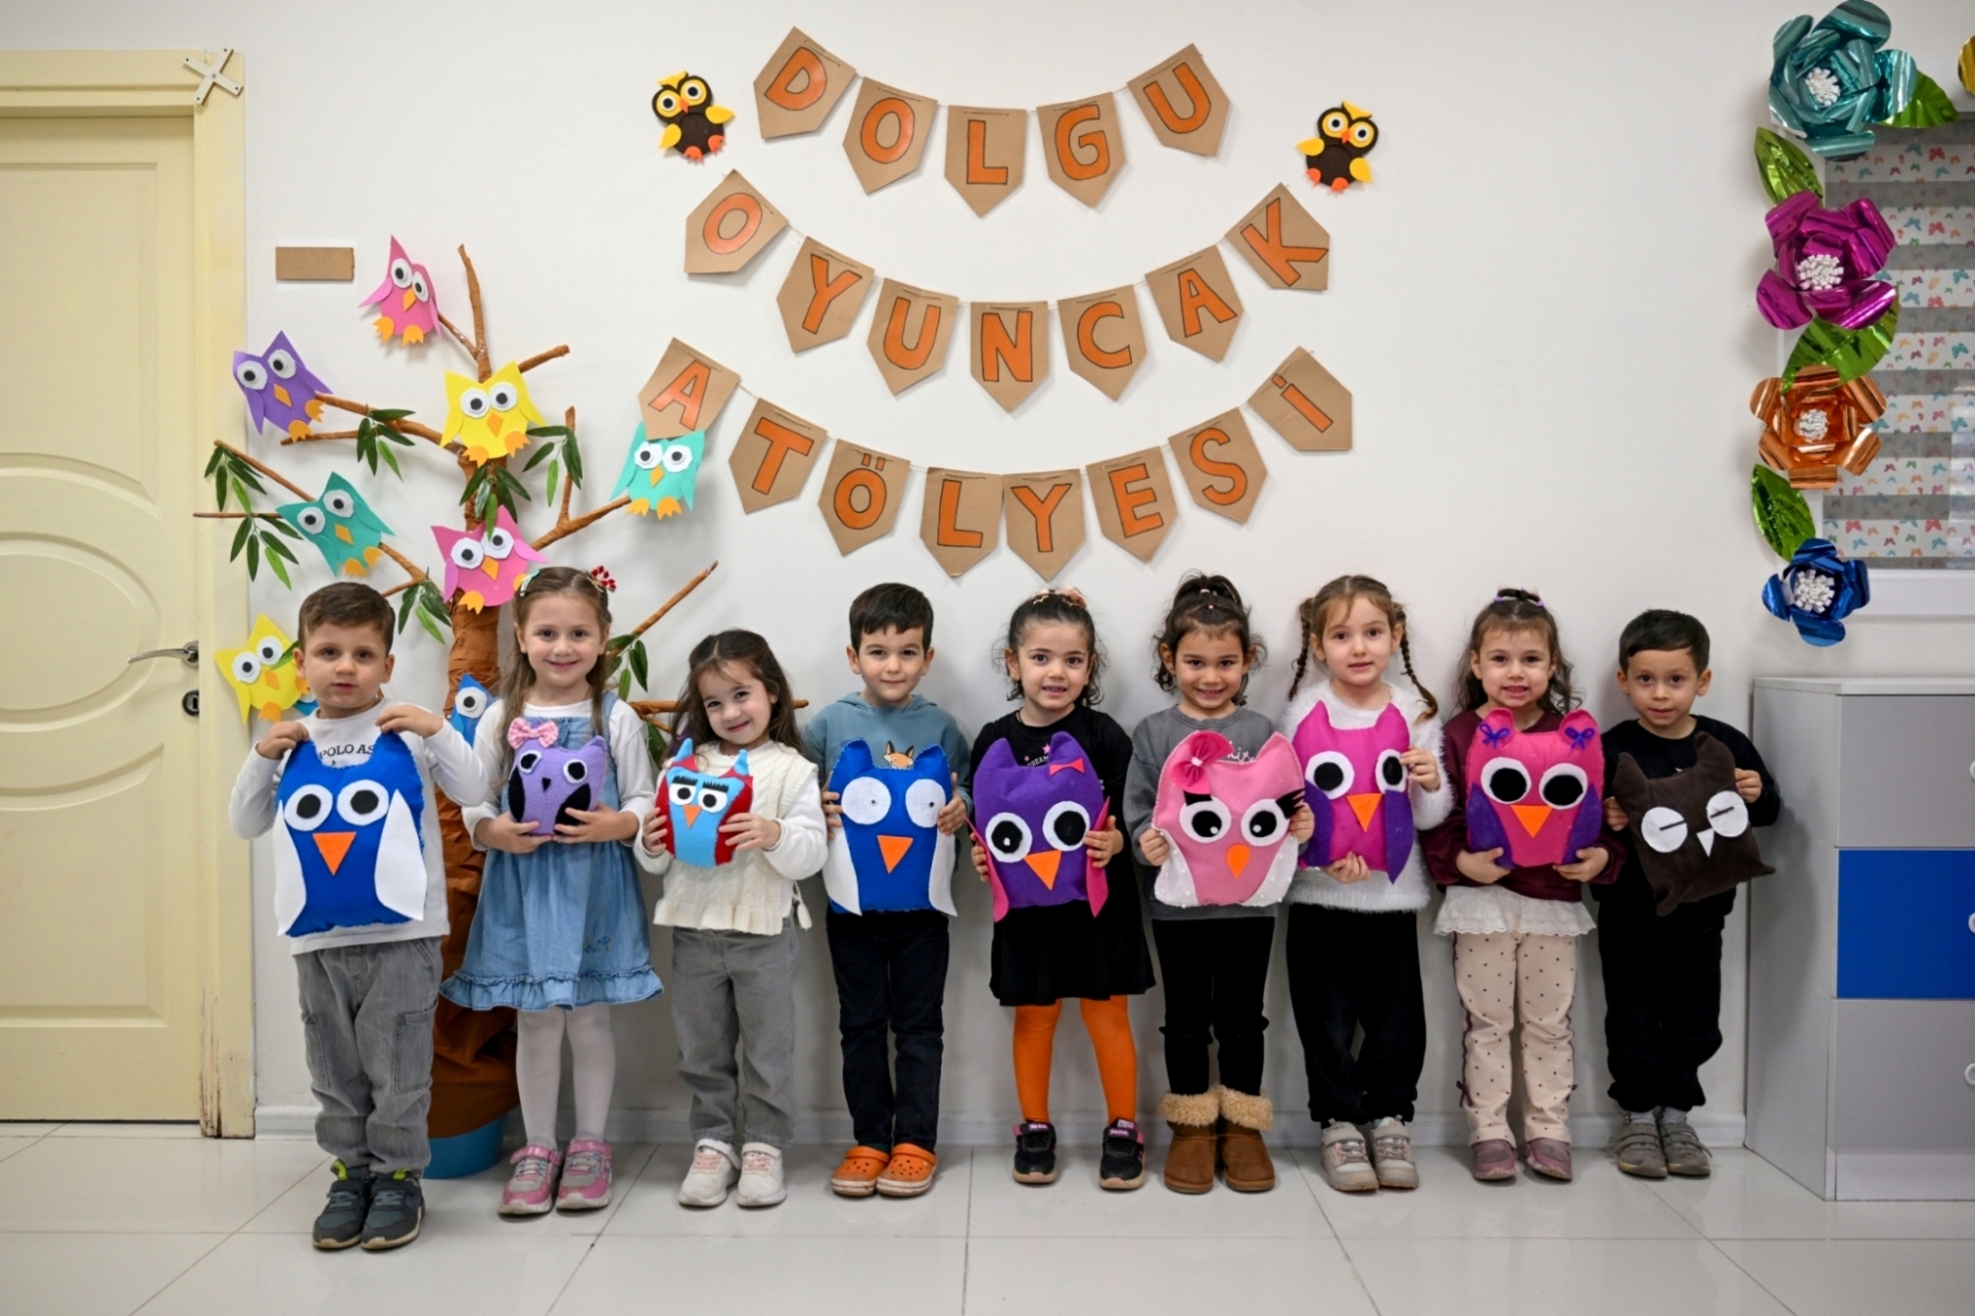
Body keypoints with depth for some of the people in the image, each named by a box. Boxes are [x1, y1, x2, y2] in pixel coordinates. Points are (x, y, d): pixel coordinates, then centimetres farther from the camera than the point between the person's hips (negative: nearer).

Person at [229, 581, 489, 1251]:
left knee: (396, 1068, 4)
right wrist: (261, 759, -3)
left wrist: (437, 730, -16)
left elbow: (474, 790, -5)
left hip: (399, 933, -4)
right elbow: (246, 823, 12)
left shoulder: (408, 733, -4)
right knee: (335, 1069, 14)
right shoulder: (290, 743, 6)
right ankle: (352, 1172, 27)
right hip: (317, 939, 4)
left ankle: (398, 1177, 17)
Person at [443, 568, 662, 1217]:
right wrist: (493, 831, -16)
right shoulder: (502, 718, 2)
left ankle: (589, 1146, 24)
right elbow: (473, 802, 4)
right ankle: (537, 1148, 23)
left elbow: (645, 800, 0)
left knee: (590, 1017, 8)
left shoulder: (617, 717, -1)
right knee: (536, 1021, 9)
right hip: (523, 884, 1)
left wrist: (617, 824, -20)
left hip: (594, 886, -1)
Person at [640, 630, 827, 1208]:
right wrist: (652, 846, -12)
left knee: (767, 1047, 7)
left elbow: (810, 856, -9)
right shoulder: (685, 765, 5)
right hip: (694, 928, 3)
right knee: (702, 1049, 12)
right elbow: (661, 858, 10)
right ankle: (713, 1142, 25)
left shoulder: (792, 770, -3)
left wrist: (776, 836, -27)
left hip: (764, 929, -3)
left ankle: (763, 1144, 19)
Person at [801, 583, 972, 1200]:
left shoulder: (940, 727, -1)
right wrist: (818, 810, -16)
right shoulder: (829, 723, -2)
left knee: (919, 1028, 8)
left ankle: (916, 1142, 20)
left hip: (921, 903, 0)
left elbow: (967, 797, 8)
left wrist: (961, 812, -13)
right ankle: (869, 1141, 23)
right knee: (861, 1027, 11)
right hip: (851, 905, 1)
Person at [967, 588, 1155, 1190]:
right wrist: (983, 856, -11)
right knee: (1032, 1018, 13)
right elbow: (982, 822, 7)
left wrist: (1114, 841, -26)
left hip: (1098, 901, -2)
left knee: (1107, 1017, 6)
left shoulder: (1105, 737, -7)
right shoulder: (994, 741, -1)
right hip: (1027, 904, 2)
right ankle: (1034, 1129, 29)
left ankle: (1123, 1129, 22)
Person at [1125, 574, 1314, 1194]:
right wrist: (1147, 842, -22)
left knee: (1242, 1018, 11)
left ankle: (1242, 1126, 25)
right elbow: (1136, 811, -2)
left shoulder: (1261, 732, 1)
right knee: (1186, 1019, 11)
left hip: (1249, 902, 0)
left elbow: (1284, 809, 2)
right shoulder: (1152, 734, -1)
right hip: (1178, 904, 0)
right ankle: (1192, 1127, 25)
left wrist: (1299, 829, -19)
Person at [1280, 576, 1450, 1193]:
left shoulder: (1416, 712, 2)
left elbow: (1429, 818, 4)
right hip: (1319, 894, -1)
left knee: (1396, 1017, 8)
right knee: (1327, 1017, 5)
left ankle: (1389, 1119, 26)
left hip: (1394, 892, 2)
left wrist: (1431, 783, -17)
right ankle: (1339, 1125, 20)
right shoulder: (1304, 712, -3)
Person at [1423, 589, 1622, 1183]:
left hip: (1555, 899, 2)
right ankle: (1488, 1131, 17)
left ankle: (1548, 1130, 23)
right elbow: (1438, 819, -3)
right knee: (1487, 1021, 7)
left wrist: (1601, 857, -10)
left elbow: (1597, 808, 7)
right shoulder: (1459, 735, -2)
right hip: (1482, 897, -1)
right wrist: (1462, 862, -18)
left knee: (1549, 1023, 11)